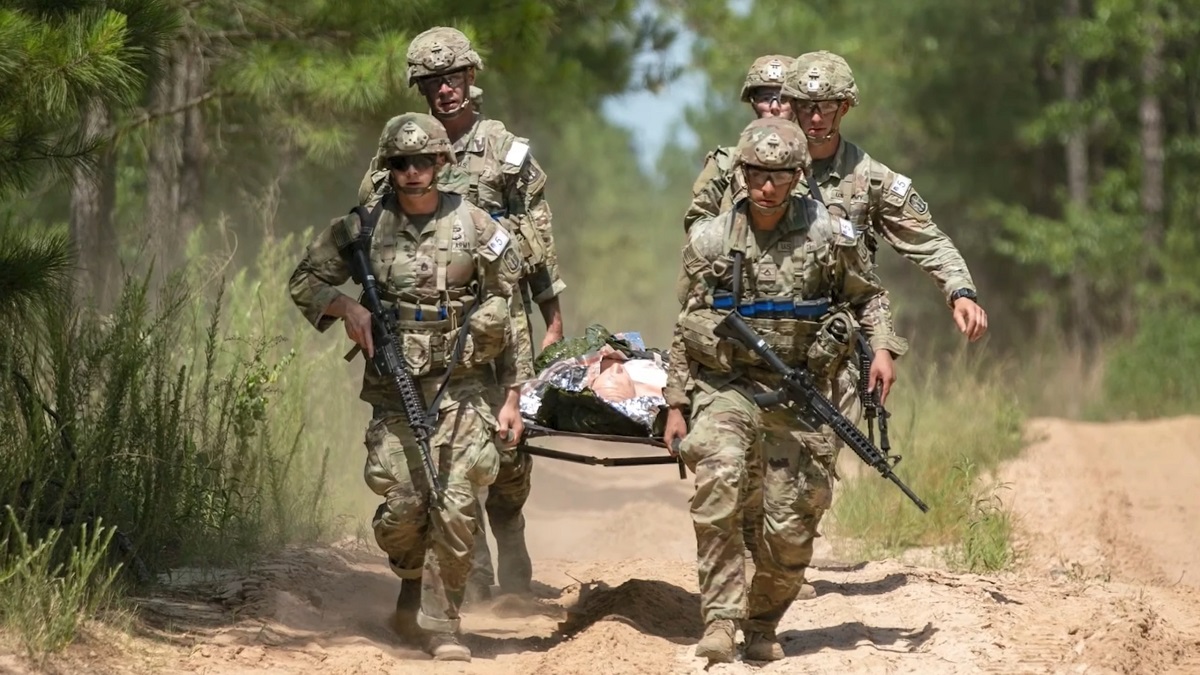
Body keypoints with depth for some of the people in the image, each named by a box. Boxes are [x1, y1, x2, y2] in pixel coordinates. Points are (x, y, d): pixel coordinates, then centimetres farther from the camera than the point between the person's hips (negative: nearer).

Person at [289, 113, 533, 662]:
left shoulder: (476, 228, 1)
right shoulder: (365, 227, 2)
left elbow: (510, 316, 5)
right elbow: (305, 281, 10)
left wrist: (512, 398, 2)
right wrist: (346, 306, -11)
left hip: (462, 384, -1)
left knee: (455, 506, -10)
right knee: (403, 505, -5)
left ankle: (439, 622, -2)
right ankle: (414, 586, 24)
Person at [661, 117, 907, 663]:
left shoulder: (831, 237, -2)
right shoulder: (710, 240, 1)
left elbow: (868, 297, 14)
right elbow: (686, 329, 8)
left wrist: (883, 348, -4)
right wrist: (676, 404, 6)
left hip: (798, 392, 1)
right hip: (725, 385, -1)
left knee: (791, 525, 0)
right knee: (718, 479, -28)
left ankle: (763, 625, 25)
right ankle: (720, 618, -24)